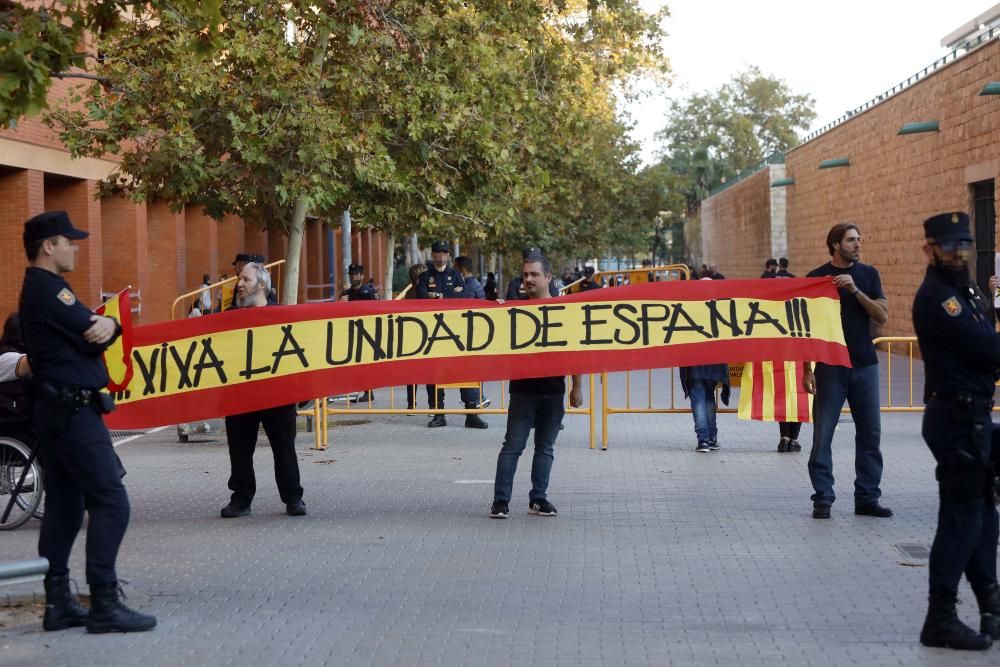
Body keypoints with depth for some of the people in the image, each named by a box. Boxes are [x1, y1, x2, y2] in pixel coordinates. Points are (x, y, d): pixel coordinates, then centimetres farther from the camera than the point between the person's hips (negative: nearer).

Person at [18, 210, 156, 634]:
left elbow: (89, 330, 13)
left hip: (56, 409, 10)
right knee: (110, 502, -10)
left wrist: (108, 324, -7)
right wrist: (105, 327, 4)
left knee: (64, 506, 10)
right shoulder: (49, 289, -13)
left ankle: (58, 602, 12)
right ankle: (104, 604, -10)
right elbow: (92, 337, -17)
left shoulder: (39, 289, 19)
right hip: (74, 409, -10)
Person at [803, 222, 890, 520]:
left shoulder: (868, 274, 8)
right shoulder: (817, 277, -1)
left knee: (870, 434, 5)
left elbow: (883, 316, -1)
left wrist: (855, 290, -14)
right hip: (830, 366, -3)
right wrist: (806, 369, -6)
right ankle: (822, 499, 4)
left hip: (865, 365, 3)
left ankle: (867, 497, 13)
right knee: (823, 435, -2)